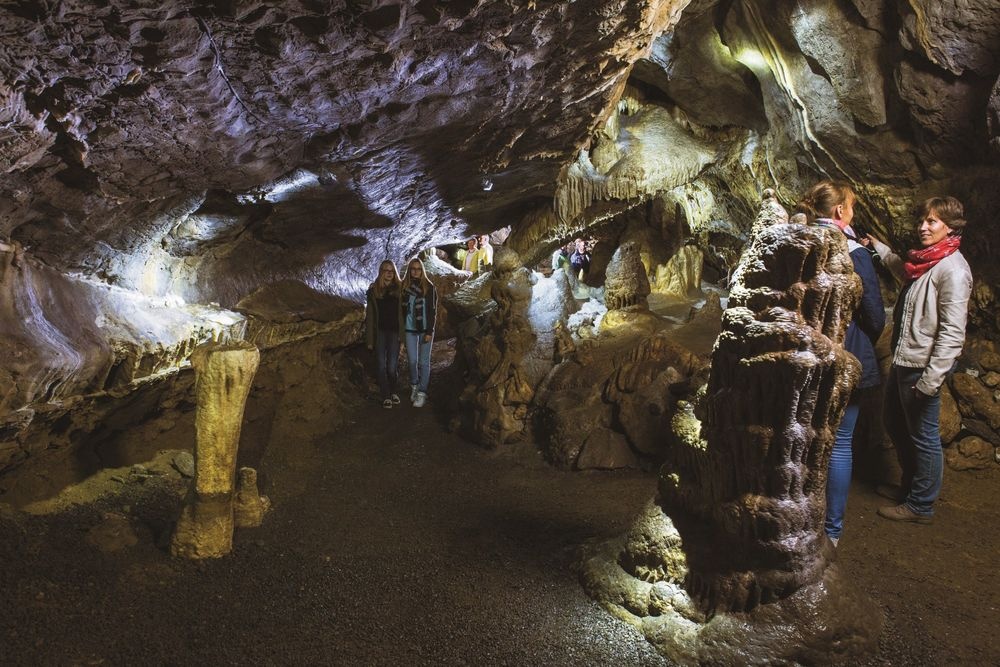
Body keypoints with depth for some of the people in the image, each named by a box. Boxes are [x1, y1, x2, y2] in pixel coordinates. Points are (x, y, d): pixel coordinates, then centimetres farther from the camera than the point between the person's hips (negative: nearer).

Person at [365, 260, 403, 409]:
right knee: (381, 365, 1)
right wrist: (369, 338, 0)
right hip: (380, 332, 1)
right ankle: (386, 396, 12)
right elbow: (369, 315, 3)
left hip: (394, 331, -1)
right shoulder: (373, 290, 3)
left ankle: (393, 391, 22)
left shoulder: (400, 289, 2)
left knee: (392, 366, -2)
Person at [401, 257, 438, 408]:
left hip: (425, 330, -3)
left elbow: (433, 311, -6)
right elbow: (402, 309, 9)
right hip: (409, 330, 3)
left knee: (424, 362, -1)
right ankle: (414, 386, 28)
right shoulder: (404, 286, 5)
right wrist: (402, 329, 7)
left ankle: (422, 392, 5)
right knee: (412, 360, 7)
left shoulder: (429, 287, -5)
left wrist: (429, 332, -11)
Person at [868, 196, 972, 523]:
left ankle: (921, 505, 18)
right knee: (895, 423, 21)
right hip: (903, 360, 10)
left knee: (923, 436, 3)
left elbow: (952, 332, -23)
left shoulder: (953, 269, -18)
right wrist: (879, 248, 37)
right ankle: (910, 486, 39)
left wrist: (931, 379, -24)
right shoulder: (925, 261, 11)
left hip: (922, 366, -10)